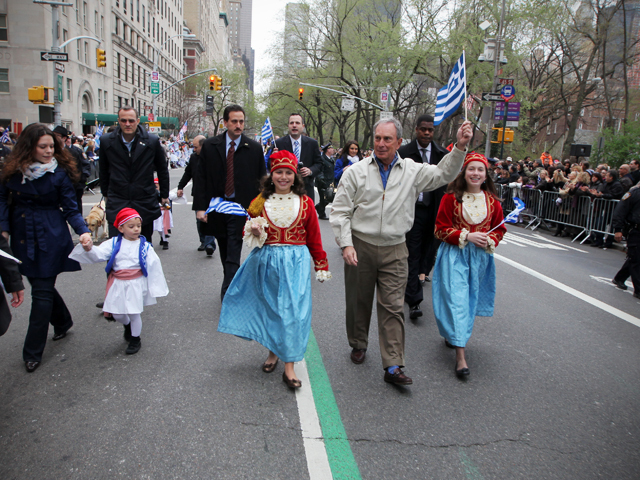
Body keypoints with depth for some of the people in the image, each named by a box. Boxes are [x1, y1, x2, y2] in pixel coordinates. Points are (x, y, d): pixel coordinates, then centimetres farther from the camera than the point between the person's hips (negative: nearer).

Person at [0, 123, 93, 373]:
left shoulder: (60, 172, -8)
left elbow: (70, 209, -7)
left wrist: (84, 231, -24)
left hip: (50, 238, -4)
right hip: (22, 237, 4)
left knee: (42, 291, -1)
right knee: (40, 284, 15)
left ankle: (33, 352, 10)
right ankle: (63, 322, 42)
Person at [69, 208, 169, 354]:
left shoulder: (145, 246, -5)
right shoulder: (114, 243, -3)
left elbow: (154, 265, -2)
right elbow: (99, 254, -15)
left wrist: (154, 287, -2)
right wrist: (89, 249, -38)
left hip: (136, 284, -2)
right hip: (118, 284, 2)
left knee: (134, 313, 4)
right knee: (116, 313, 11)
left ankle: (135, 339, 28)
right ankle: (127, 326, 47)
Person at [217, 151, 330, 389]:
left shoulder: (305, 202, 2)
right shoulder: (260, 202, 4)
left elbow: (314, 237, 7)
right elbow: (248, 233, 12)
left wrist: (321, 266, 8)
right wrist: (253, 231, -12)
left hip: (296, 263, -1)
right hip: (266, 261, 2)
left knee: (293, 309, -5)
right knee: (268, 308, 11)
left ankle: (289, 366, 2)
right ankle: (273, 351, 34)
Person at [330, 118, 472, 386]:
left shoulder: (412, 171, 5)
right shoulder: (356, 171, 0)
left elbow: (443, 174, 11)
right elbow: (340, 211, -2)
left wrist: (460, 147, -4)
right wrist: (346, 244, -11)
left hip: (394, 250, 1)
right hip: (360, 246, 0)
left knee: (393, 306, -1)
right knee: (359, 301, 12)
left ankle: (393, 366, 4)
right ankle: (358, 344, 36)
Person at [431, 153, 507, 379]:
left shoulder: (492, 201, 3)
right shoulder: (451, 197, -7)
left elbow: (500, 229, 13)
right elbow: (441, 229, -5)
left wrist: (489, 240, -8)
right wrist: (466, 236, -16)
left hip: (480, 257, 4)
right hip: (454, 254, -4)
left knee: (471, 299, 13)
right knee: (456, 299, -10)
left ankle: (452, 335, 37)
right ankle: (460, 354, -9)